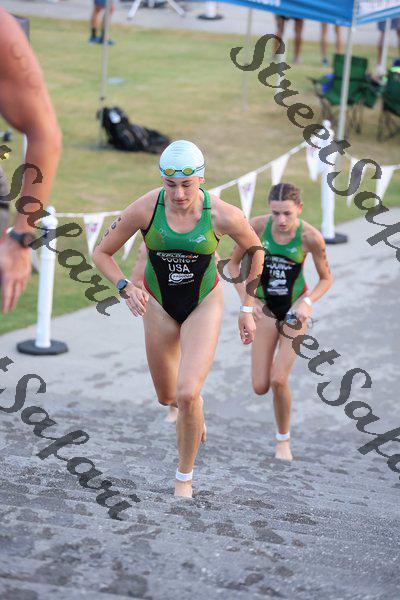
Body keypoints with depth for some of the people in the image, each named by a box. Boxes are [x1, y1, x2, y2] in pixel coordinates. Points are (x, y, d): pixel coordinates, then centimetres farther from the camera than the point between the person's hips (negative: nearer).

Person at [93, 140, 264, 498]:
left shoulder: (223, 216, -23)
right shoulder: (145, 209, -22)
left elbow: (255, 250, -2)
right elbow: (102, 254, -8)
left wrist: (247, 309, 0)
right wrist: (126, 288, -26)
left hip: (204, 305, -2)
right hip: (159, 305, 2)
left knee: (188, 395, -20)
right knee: (167, 398, 16)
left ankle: (185, 475, 4)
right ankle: (194, 417, 56)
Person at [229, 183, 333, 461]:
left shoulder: (310, 237, -20)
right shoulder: (257, 226, -17)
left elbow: (326, 278, -5)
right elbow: (234, 263, -3)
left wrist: (307, 302, -22)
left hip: (295, 309, -2)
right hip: (266, 309, 2)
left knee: (279, 381, -14)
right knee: (260, 388, -1)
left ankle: (284, 439, 11)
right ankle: (275, 364, 38)